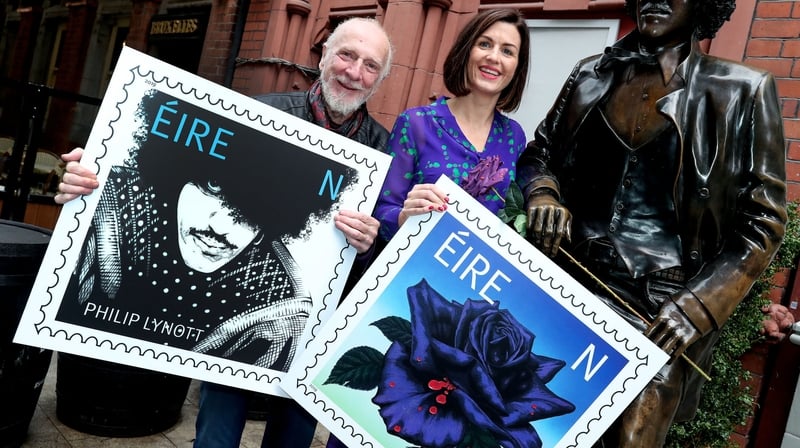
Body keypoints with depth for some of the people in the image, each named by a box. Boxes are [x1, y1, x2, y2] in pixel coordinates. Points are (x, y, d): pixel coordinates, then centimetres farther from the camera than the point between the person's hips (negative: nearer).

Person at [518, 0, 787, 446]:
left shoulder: (742, 91, 1)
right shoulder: (593, 74, 10)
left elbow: (761, 221, 0)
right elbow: (539, 151, 19)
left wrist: (701, 303, -12)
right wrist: (542, 195, -4)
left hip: (660, 310, -2)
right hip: (569, 283, 3)